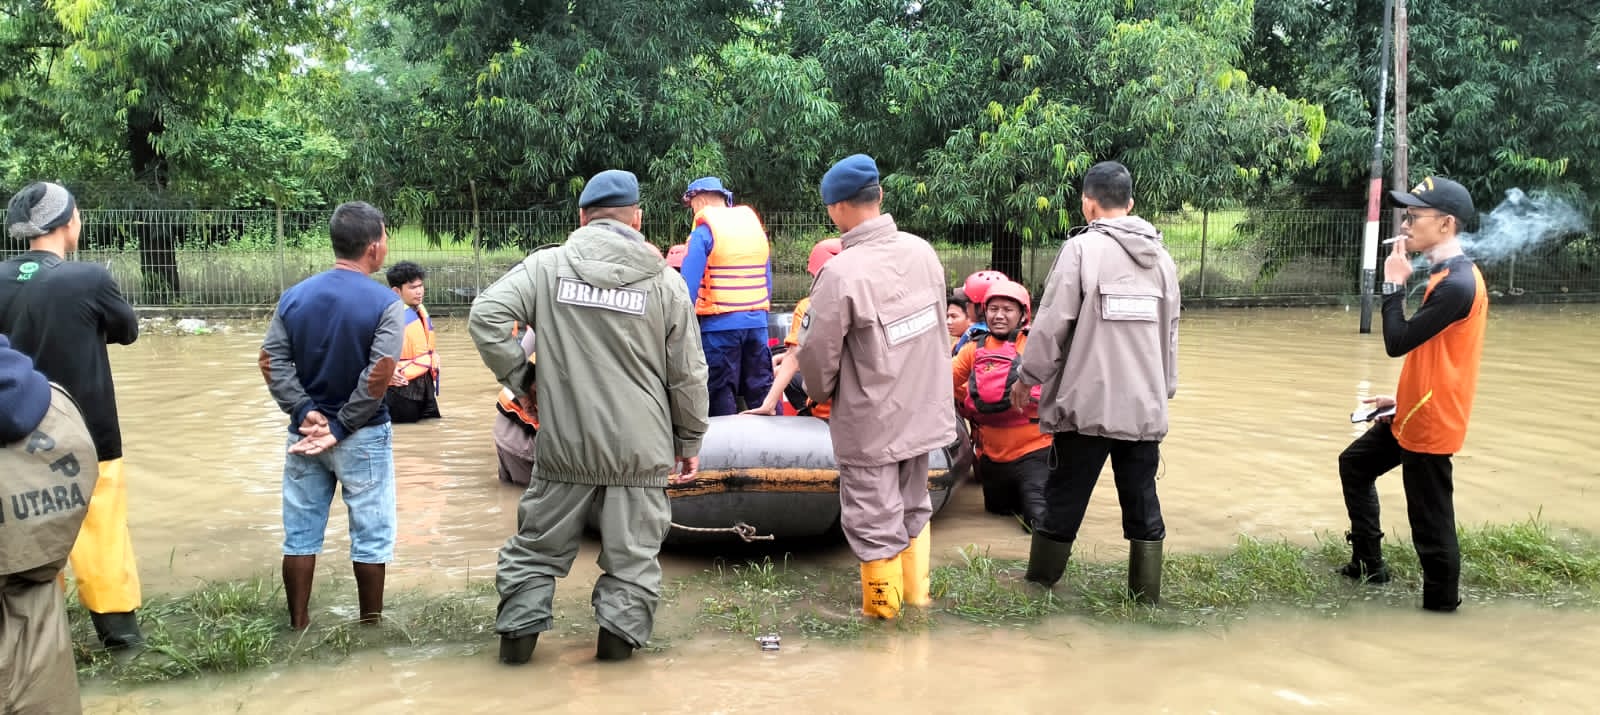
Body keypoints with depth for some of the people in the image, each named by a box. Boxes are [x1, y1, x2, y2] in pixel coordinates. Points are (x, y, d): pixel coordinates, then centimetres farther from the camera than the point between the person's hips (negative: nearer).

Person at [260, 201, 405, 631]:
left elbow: (272, 361, -4)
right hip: (363, 436, -4)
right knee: (370, 537, 8)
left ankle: (298, 627, 22)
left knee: (301, 534, 13)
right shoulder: (386, 305, -13)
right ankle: (370, 627, 17)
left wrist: (304, 412, -8)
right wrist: (342, 427, -14)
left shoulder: (294, 297, 2)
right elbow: (379, 376, -21)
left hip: (306, 432, 5)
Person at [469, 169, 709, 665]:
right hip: (641, 449, -1)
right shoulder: (665, 281, -1)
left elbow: (487, 317, -10)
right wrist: (689, 442, 13)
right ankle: (620, 634, 15)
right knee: (632, 552, 12)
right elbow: (688, 376, 2)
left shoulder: (546, 265, -2)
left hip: (564, 444, 1)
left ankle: (518, 632, 22)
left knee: (538, 544, 17)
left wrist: (520, 380, 1)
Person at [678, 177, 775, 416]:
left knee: (721, 392, 3)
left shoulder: (704, 232, -8)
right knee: (762, 388, 11)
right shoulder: (755, 225, 11)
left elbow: (689, 285, -14)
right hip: (757, 320, 6)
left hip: (720, 324, -6)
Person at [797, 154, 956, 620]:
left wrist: (819, 393, 4)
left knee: (877, 526, 9)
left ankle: (883, 618, 23)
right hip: (924, 411, 6)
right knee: (913, 511, 24)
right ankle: (917, 602, 37)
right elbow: (938, 327, 5)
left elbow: (818, 355, -17)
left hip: (870, 424, -6)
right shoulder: (923, 252, -6)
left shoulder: (840, 273, -25)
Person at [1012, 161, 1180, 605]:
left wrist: (1028, 377, 3)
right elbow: (1170, 334, 12)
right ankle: (1147, 602, 14)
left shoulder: (1081, 249, -8)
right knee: (1144, 509, 10)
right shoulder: (1161, 256, 9)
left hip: (1087, 404, -4)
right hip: (1145, 407, 5)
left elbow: (1051, 324, -10)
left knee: (1062, 506, 6)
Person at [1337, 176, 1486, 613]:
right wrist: (1403, 397, 19)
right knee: (1355, 465, 24)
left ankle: (1442, 604, 11)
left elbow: (1398, 343, -23)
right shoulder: (1445, 275, 9)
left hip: (1430, 424, -11)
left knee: (1431, 526, -2)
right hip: (1414, 413, 11)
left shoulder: (1457, 284, -24)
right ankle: (1369, 562, 32)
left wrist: (1393, 284, -15)